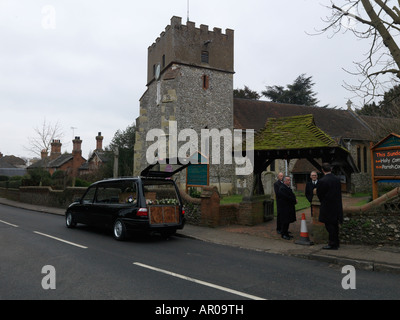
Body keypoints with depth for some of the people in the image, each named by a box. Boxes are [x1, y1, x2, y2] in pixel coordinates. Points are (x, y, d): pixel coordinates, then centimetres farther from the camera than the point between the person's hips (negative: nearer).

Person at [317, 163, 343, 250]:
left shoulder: (322, 181, -19)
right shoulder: (337, 179, 3)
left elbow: (319, 194, -8)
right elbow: (339, 192, 12)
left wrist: (322, 202, 11)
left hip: (328, 207, -7)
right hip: (337, 206, 7)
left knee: (329, 225, 0)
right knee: (335, 225, 17)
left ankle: (332, 244, 4)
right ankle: (336, 243, 27)